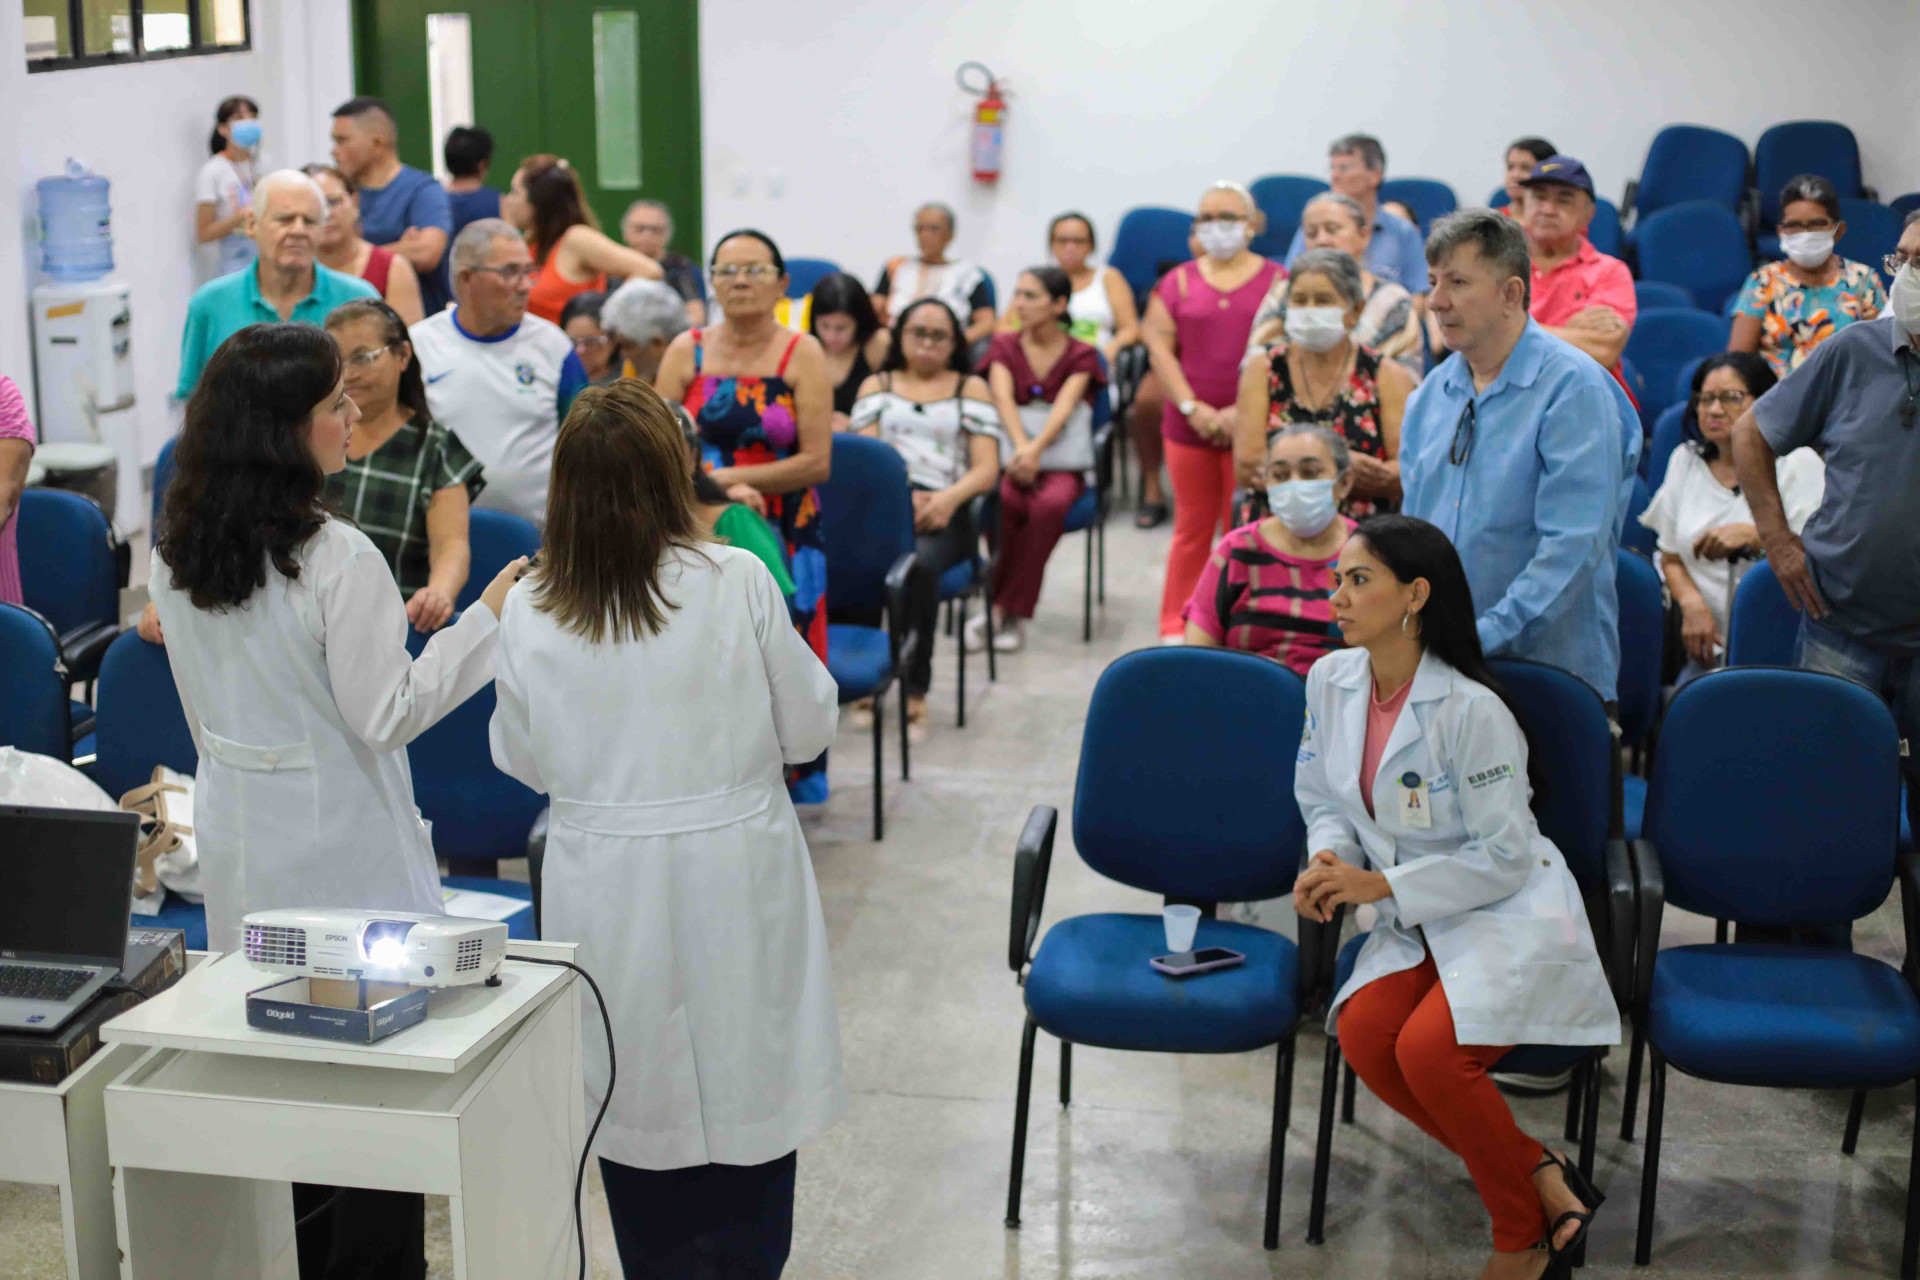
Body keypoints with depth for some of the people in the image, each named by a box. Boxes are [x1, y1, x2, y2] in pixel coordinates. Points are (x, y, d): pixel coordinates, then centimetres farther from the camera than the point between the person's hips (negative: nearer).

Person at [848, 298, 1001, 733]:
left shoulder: (972, 388, 22)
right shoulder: (877, 385, 26)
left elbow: (987, 468, 9)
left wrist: (950, 498, -13)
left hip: (943, 511, -1)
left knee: (919, 563, -37)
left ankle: (914, 690, -29)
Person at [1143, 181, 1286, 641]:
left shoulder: (1276, 281, 3)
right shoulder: (1179, 281, 9)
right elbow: (1160, 347, 4)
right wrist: (1192, 408, -8)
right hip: (1188, 427, 2)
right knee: (1192, 529, 8)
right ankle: (1175, 629, 16)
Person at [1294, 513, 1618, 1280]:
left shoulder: (1470, 708, -21)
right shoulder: (1331, 681, 0)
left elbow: (1504, 858, -17)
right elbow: (1323, 800, 13)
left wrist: (1379, 886, -20)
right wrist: (1330, 862, -10)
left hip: (1510, 915, -6)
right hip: (1415, 924, 6)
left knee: (1428, 1048, -29)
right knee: (1361, 1035, -23)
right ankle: (1543, 1181, -6)